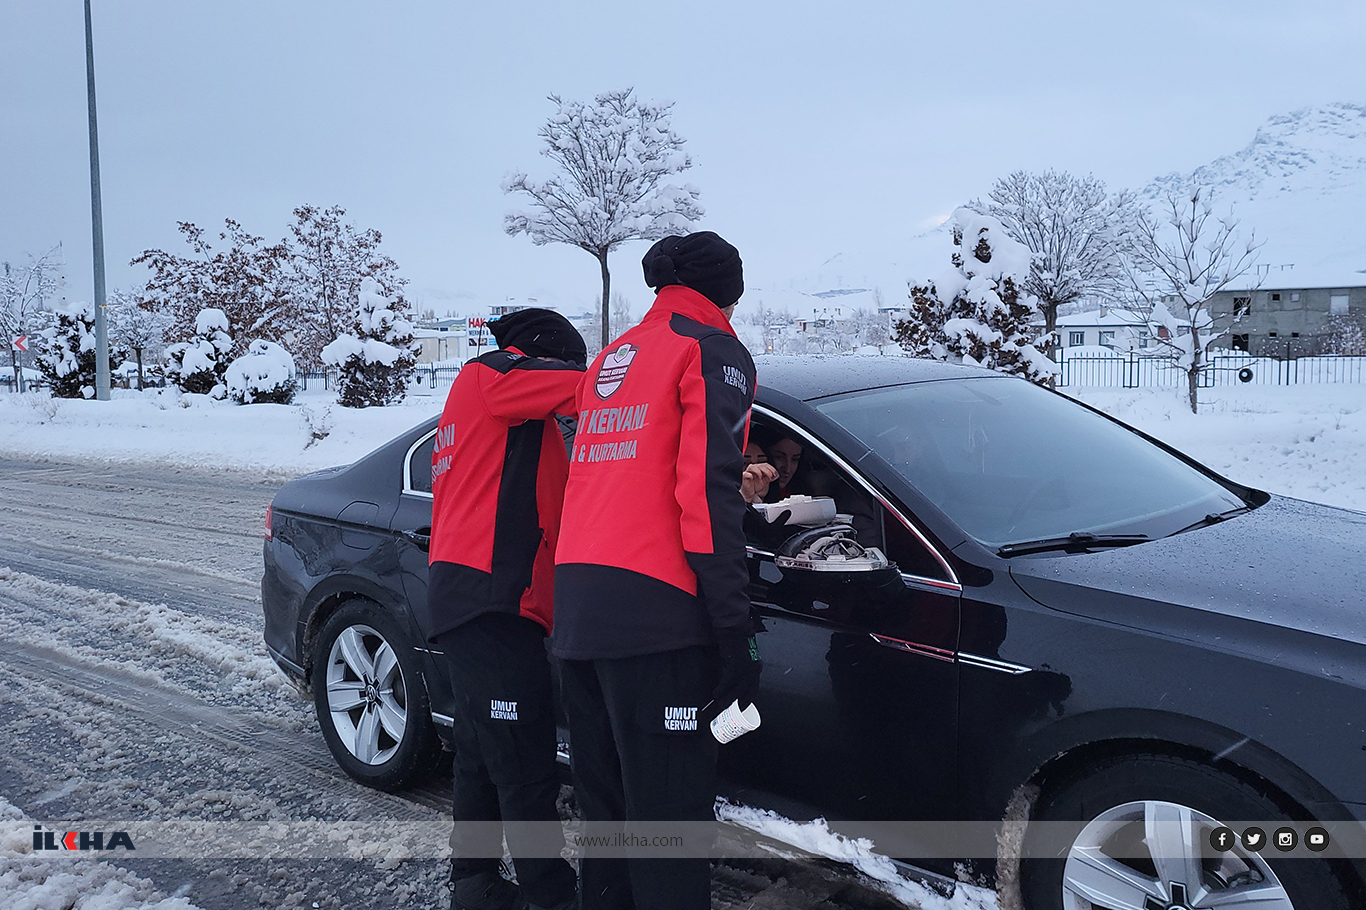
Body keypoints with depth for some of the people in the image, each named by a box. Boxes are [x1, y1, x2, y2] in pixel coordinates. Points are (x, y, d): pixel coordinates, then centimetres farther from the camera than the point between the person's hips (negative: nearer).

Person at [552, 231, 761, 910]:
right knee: (668, 817, -4)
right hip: (651, 612, -8)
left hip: (573, 603, 8)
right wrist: (733, 631, -13)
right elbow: (707, 494, -12)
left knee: (603, 808, 17)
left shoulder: (610, 358, 23)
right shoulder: (713, 351, 0)